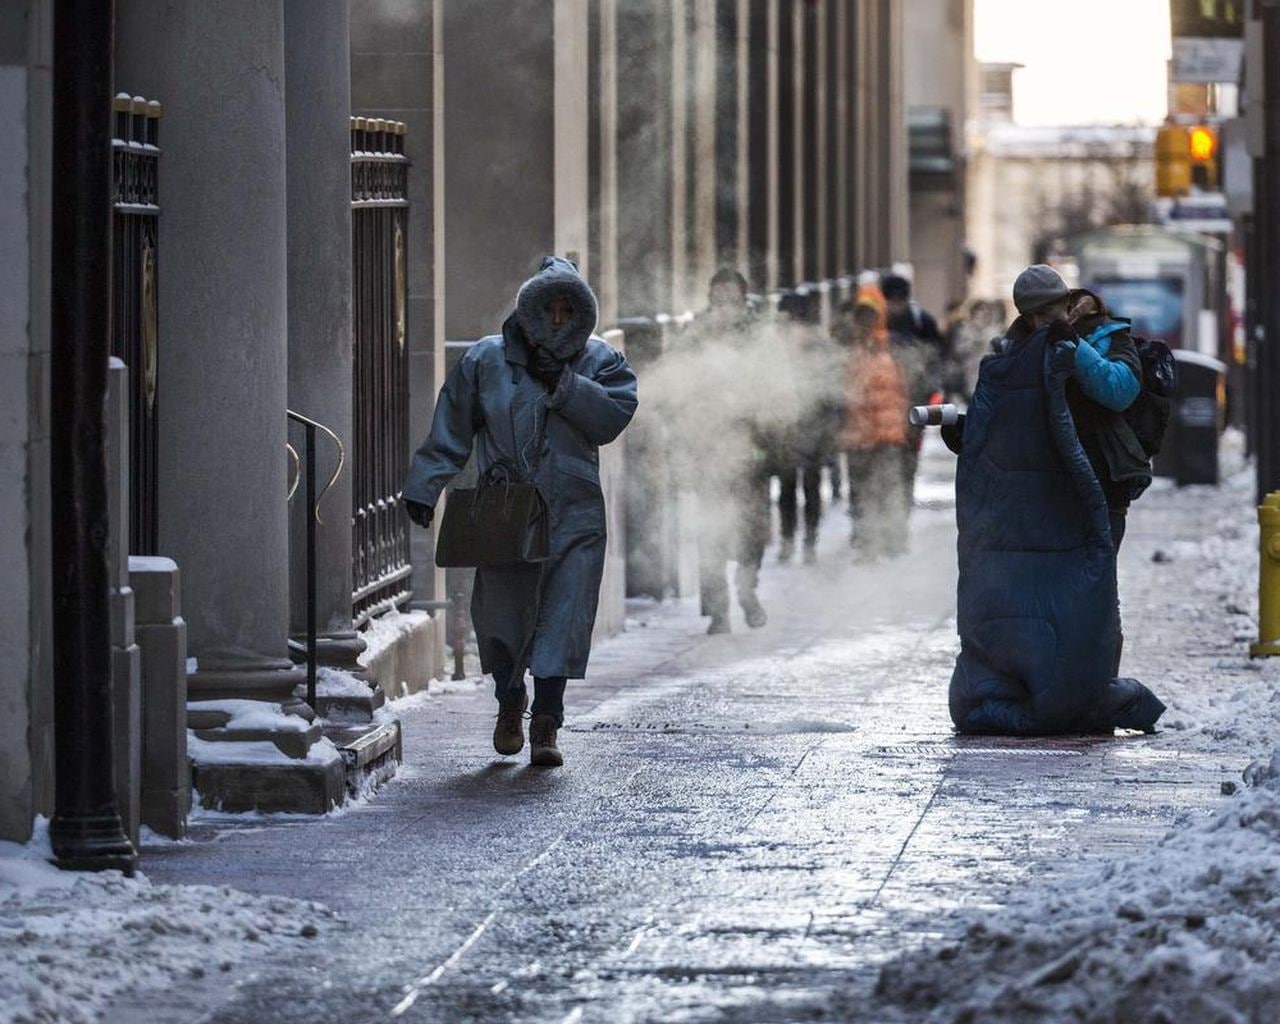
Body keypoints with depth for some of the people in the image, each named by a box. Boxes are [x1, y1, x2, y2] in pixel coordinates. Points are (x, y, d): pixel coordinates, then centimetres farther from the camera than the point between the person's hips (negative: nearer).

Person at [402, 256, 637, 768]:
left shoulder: (599, 361, 6)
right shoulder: (485, 361, 4)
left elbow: (612, 417, -10)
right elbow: (450, 432, 6)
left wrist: (563, 383, -15)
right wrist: (423, 488, 1)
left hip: (574, 516, 0)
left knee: (562, 618, -8)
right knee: (501, 612, 3)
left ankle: (545, 725, -4)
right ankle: (509, 703, 30)